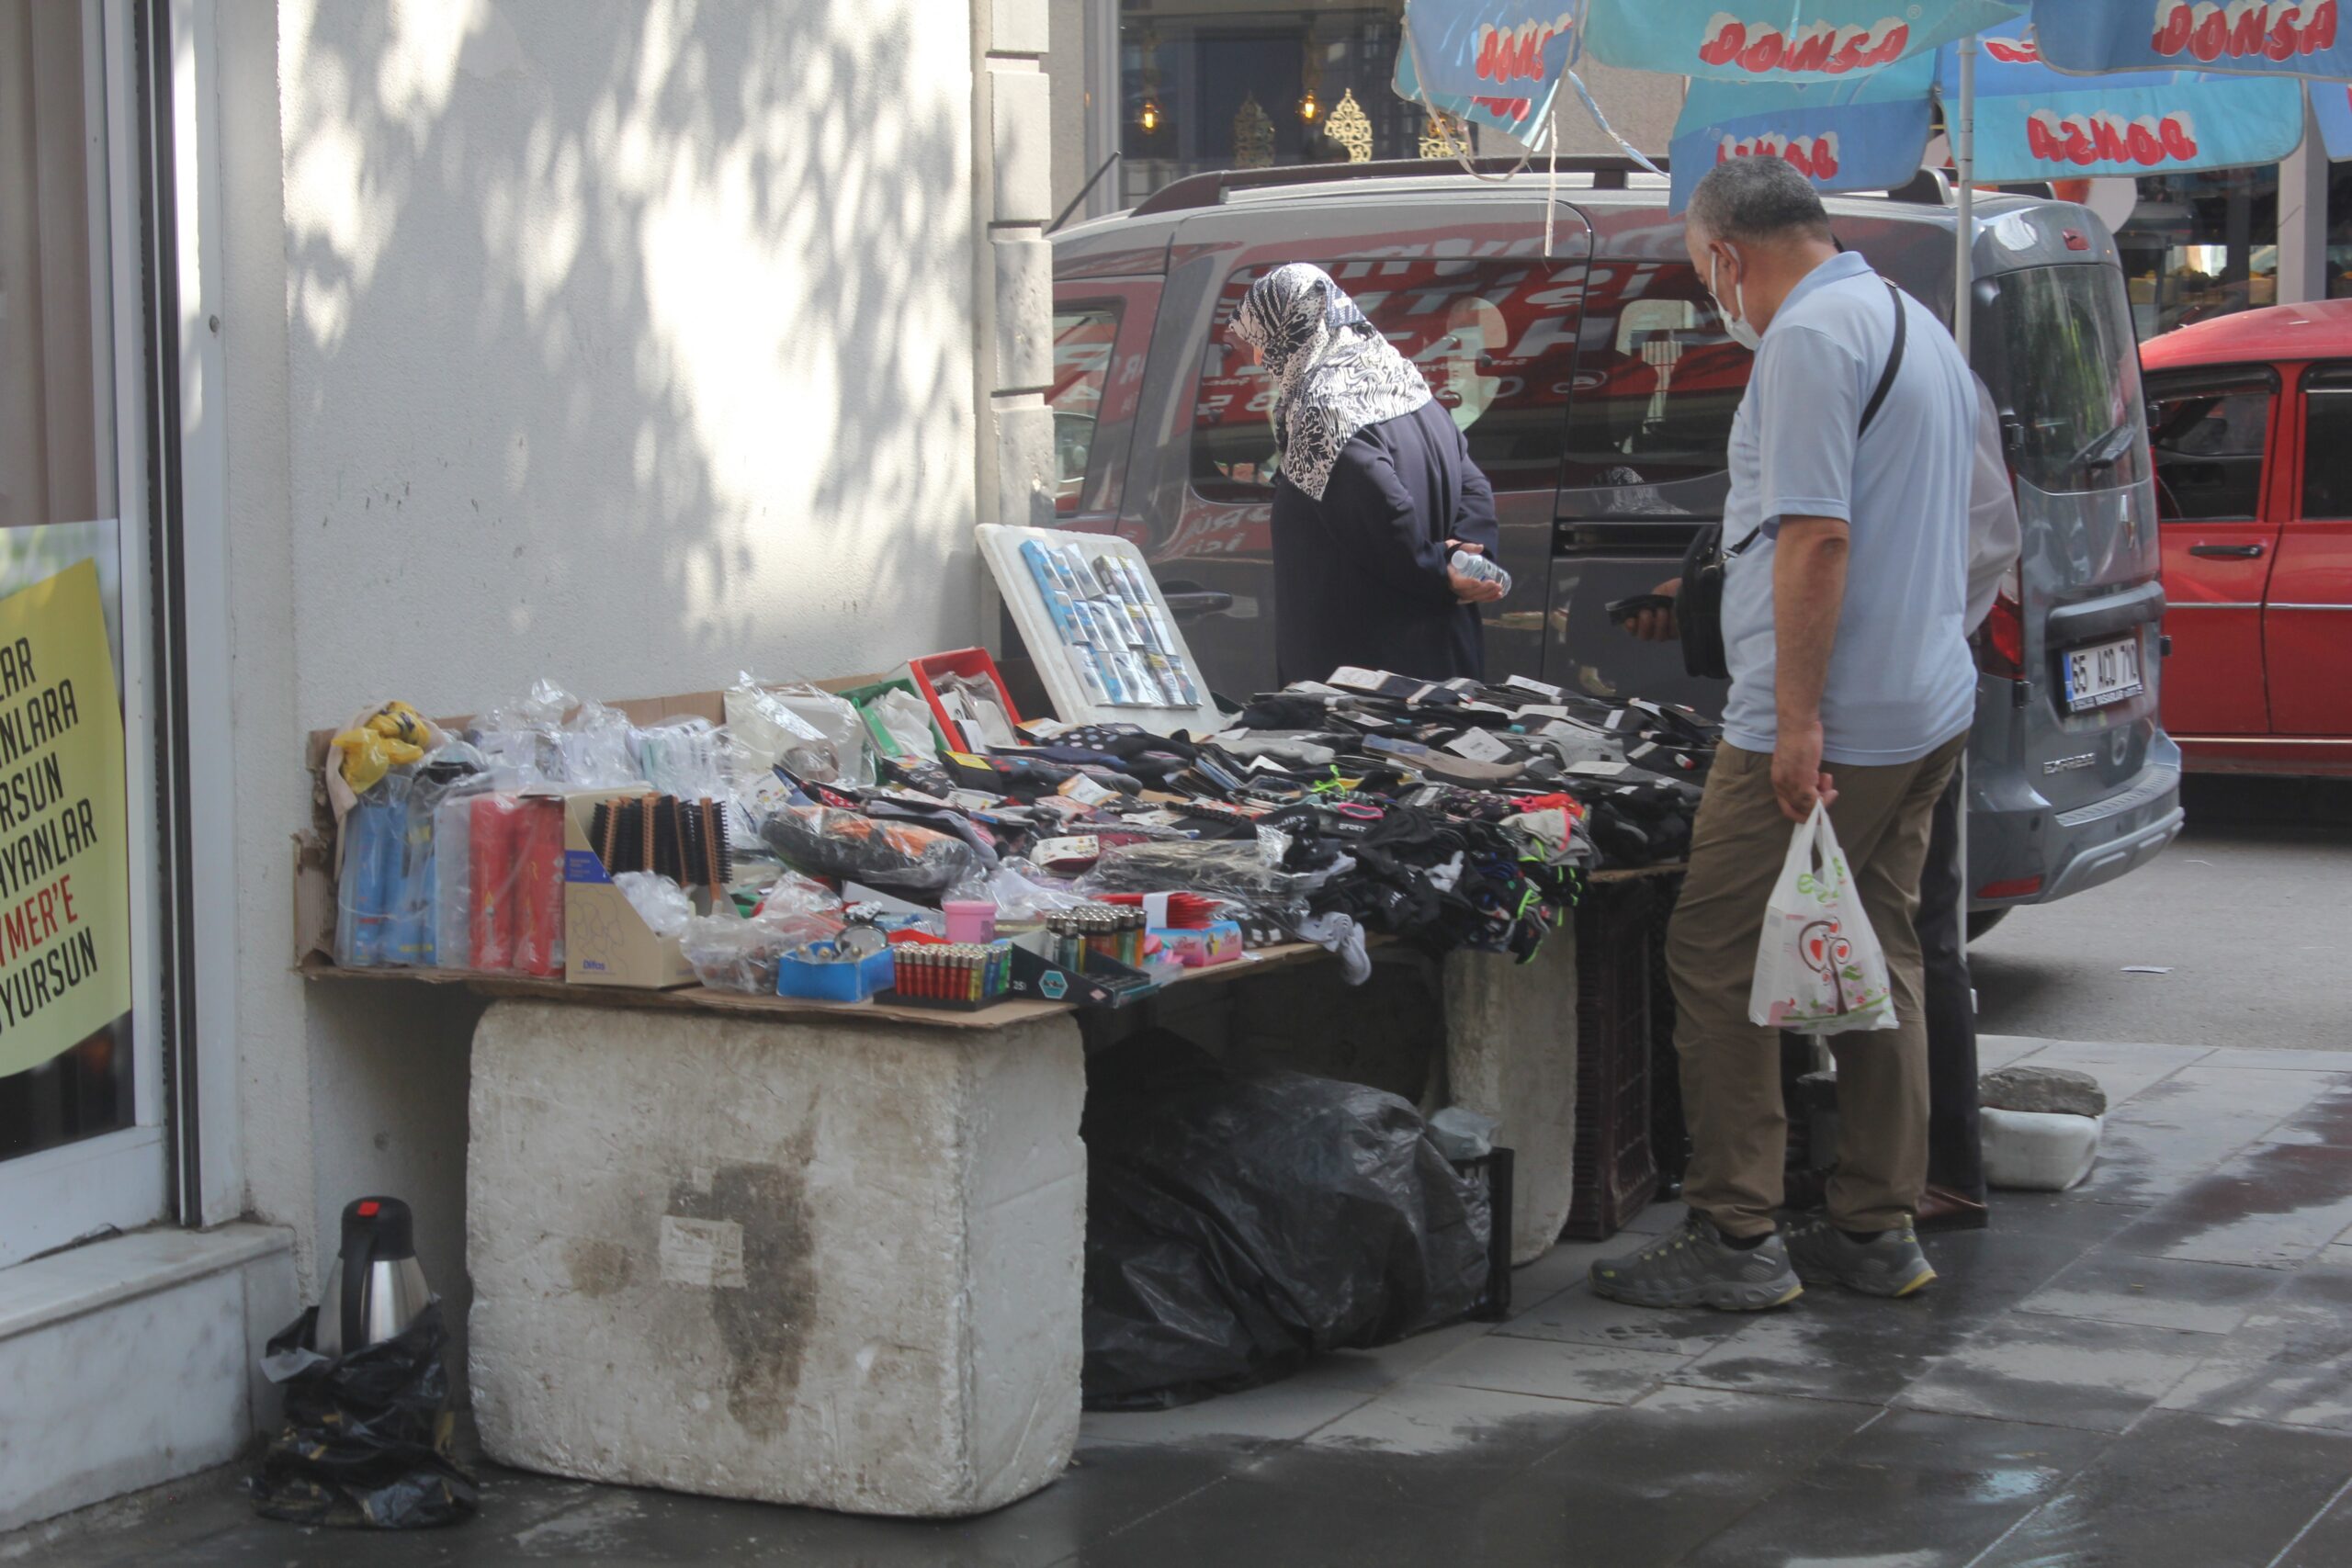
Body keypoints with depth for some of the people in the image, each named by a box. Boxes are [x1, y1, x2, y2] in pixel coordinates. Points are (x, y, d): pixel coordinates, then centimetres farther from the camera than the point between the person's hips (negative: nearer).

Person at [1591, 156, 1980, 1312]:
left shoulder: (1809, 338, -14)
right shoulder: (1916, 327, 18)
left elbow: (1817, 536, -22)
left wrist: (1796, 718, -23)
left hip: (1827, 726, -10)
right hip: (1929, 711, 10)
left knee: (1718, 961, -3)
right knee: (1878, 963, 13)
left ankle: (1736, 1238, -1)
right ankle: (1878, 1230, 18)